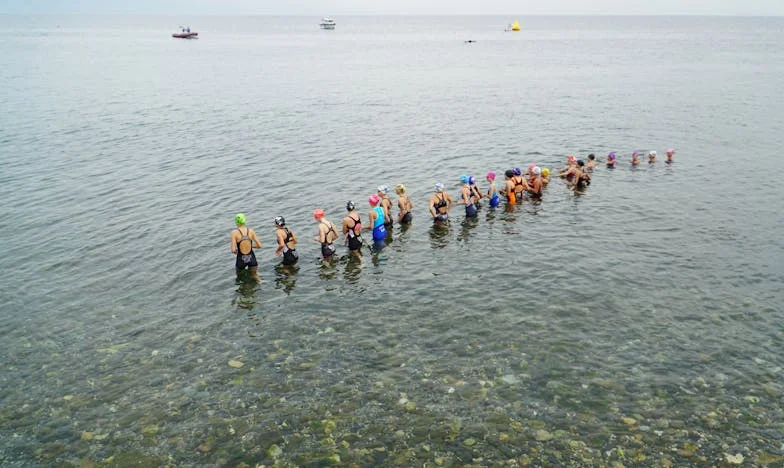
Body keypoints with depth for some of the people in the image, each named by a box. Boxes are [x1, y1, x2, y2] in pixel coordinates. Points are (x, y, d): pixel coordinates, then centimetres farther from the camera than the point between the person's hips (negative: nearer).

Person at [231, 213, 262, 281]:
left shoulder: (234, 233, -15)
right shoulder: (251, 231, -6)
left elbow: (233, 250, -20)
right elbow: (259, 245, -6)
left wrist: (235, 250, 4)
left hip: (241, 260, -3)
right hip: (251, 258, 3)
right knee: (254, 276, 24)